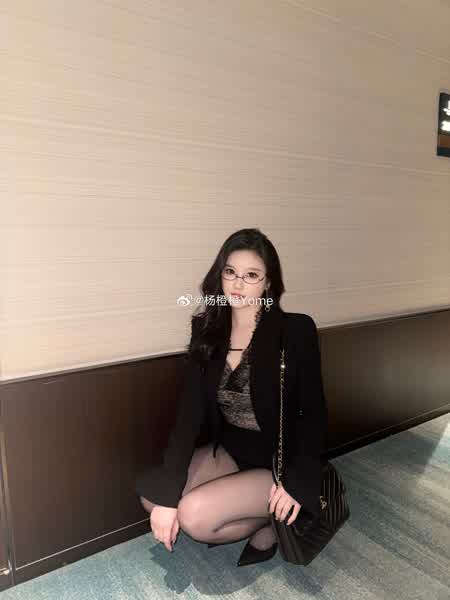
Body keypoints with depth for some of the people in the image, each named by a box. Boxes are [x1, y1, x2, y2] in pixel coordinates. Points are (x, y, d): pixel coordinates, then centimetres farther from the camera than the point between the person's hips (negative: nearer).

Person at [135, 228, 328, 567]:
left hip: (279, 461, -5)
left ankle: (267, 524, 7)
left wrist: (298, 481, -19)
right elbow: (190, 411, -13)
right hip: (229, 449, 5)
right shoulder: (207, 331, -7)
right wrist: (167, 493, -19)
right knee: (150, 492, -10)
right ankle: (254, 517, 8)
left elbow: (314, 413, -11)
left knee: (194, 515, -22)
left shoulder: (296, 330, -18)